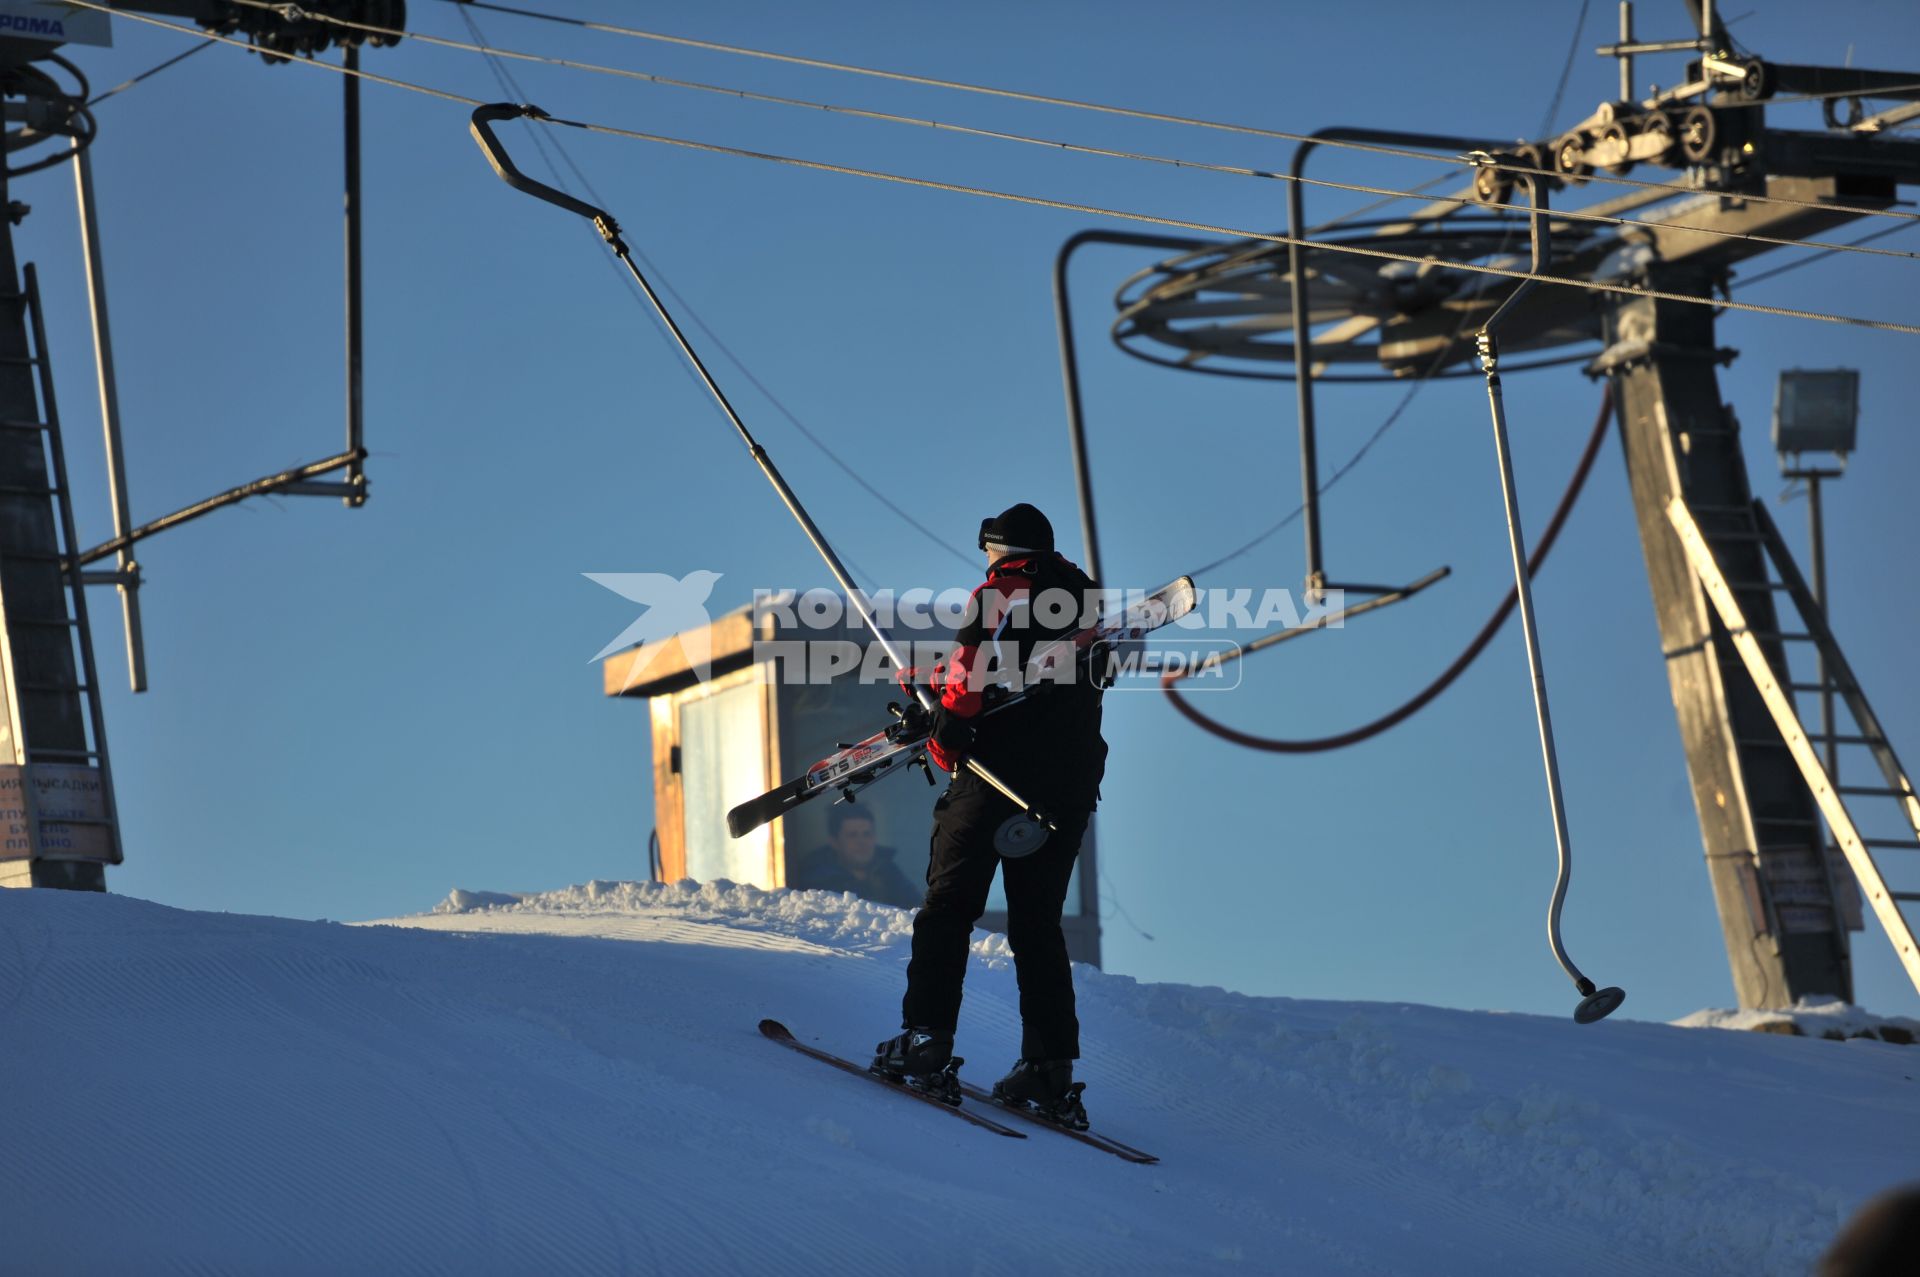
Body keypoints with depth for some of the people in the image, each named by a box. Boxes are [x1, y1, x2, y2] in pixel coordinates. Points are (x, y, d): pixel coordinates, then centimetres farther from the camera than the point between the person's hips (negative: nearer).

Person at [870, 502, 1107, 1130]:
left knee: (948, 907, -4)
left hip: (1001, 770, -7)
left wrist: (949, 729, -10)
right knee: (1038, 924, 9)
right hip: (1071, 784, 7)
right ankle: (1051, 1068, -1)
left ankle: (927, 1039, -16)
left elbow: (980, 660, -18)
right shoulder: (1081, 602, 20)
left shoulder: (1003, 591, -1)